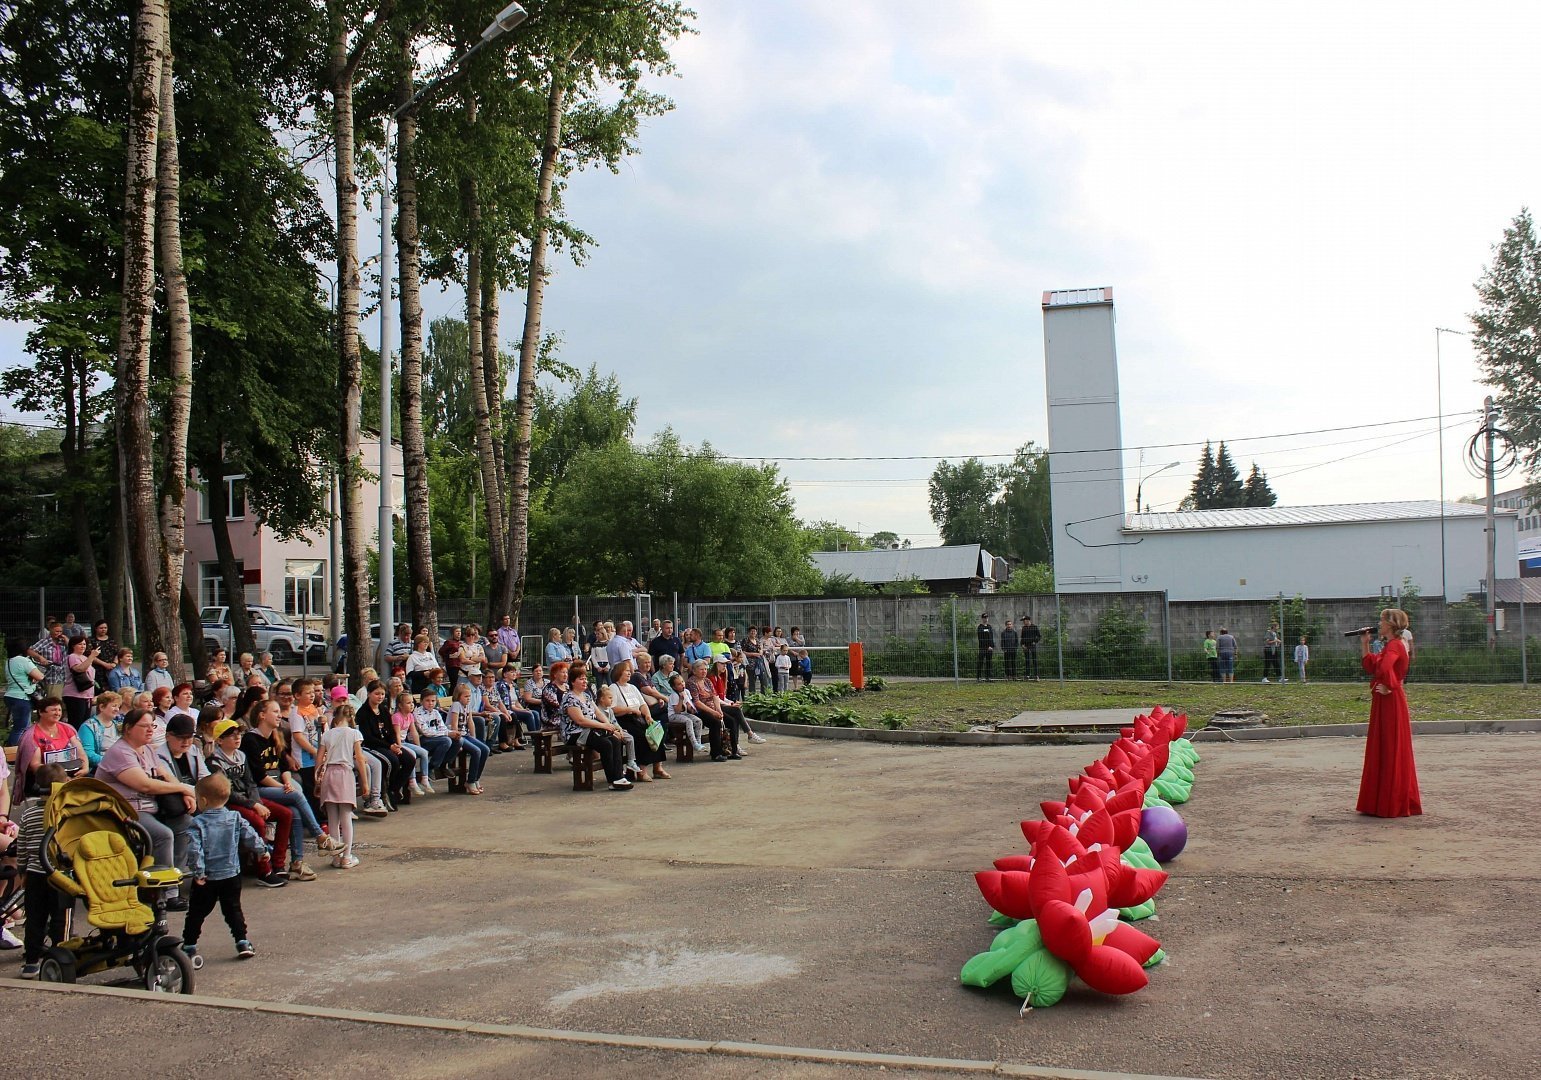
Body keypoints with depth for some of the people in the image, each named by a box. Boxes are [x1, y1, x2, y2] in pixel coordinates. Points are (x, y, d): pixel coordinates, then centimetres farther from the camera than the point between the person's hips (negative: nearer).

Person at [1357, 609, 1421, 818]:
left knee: (1391, 752, -5)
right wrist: (1364, 644, 16)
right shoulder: (1390, 646, 15)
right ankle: (1384, 802, 20)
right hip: (1383, 702, 10)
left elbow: (1384, 668, -36)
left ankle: (1393, 805, 1)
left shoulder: (1395, 646, -16)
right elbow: (1370, 666, 20)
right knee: (1382, 751, 13)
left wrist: (1389, 687, -22)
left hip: (1390, 701, -10)